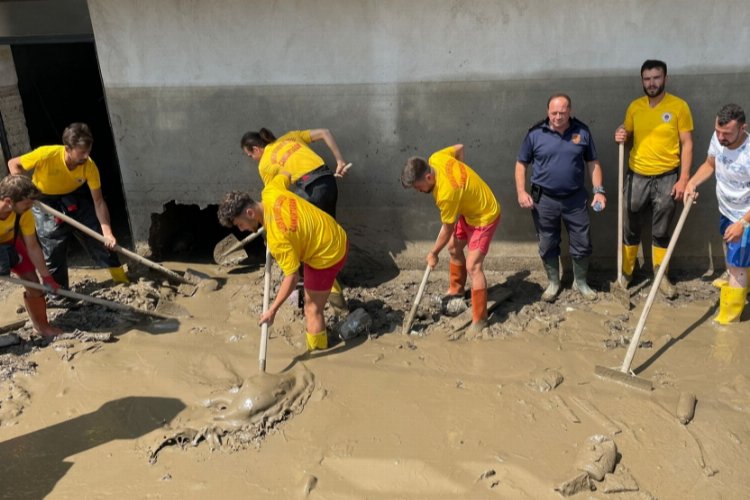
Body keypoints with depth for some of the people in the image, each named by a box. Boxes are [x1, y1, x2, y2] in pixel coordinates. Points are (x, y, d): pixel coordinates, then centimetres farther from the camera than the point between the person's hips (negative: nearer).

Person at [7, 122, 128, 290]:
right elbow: (13, 164, -15)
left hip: (73, 198, 2)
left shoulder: (89, 166, -26)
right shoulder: (46, 155, -33)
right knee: (53, 249, -1)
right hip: (45, 201, -2)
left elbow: (98, 201, -21)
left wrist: (107, 232, -29)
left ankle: (122, 280, 12)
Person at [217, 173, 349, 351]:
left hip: (328, 256, -9)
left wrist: (272, 310, -20)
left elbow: (292, 278, -27)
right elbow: (286, 176, 9)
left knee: (312, 310, 4)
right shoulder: (270, 192, -14)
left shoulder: (277, 239, -34)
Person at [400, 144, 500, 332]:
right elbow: (459, 148, 6)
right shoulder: (436, 159, -17)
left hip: (485, 217, -10)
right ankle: (456, 289, 44)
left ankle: (479, 320, -7)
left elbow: (447, 230, -22)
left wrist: (433, 253, -7)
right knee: (453, 248, 22)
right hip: (469, 210, 10)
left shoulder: (446, 193, -37)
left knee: (473, 266, -15)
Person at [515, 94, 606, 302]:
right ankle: (553, 283, 30)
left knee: (582, 245, 9)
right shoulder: (535, 133, -6)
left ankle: (581, 282, 30)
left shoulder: (582, 131, -1)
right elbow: (521, 164, 1)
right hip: (544, 200, -1)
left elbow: (593, 163, 6)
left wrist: (599, 190, -2)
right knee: (548, 246, 10)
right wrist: (521, 192, -10)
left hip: (576, 199, 1)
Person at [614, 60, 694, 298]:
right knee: (630, 228, 9)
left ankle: (661, 276, 23)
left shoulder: (679, 106, -6)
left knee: (661, 230, 8)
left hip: (666, 178, -2)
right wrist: (621, 137, -9)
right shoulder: (634, 106, 3)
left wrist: (684, 178, -11)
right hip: (636, 176, 2)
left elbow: (687, 144, -5)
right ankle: (625, 273, 23)